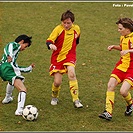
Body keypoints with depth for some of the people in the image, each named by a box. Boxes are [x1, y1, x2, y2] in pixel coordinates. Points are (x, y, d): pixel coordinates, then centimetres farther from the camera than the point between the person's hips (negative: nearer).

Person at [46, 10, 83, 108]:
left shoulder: (76, 29, 1)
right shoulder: (58, 29, -11)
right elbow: (49, 40, -19)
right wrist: (50, 45, -39)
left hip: (70, 56, 1)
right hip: (58, 57, -1)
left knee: (71, 73, -28)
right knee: (57, 82, -6)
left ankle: (76, 100, -22)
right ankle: (55, 97, 30)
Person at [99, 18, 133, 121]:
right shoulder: (123, 37, 10)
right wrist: (114, 47, 12)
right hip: (122, 65, 7)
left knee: (123, 91, -17)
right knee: (110, 85, -8)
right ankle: (108, 112, -3)